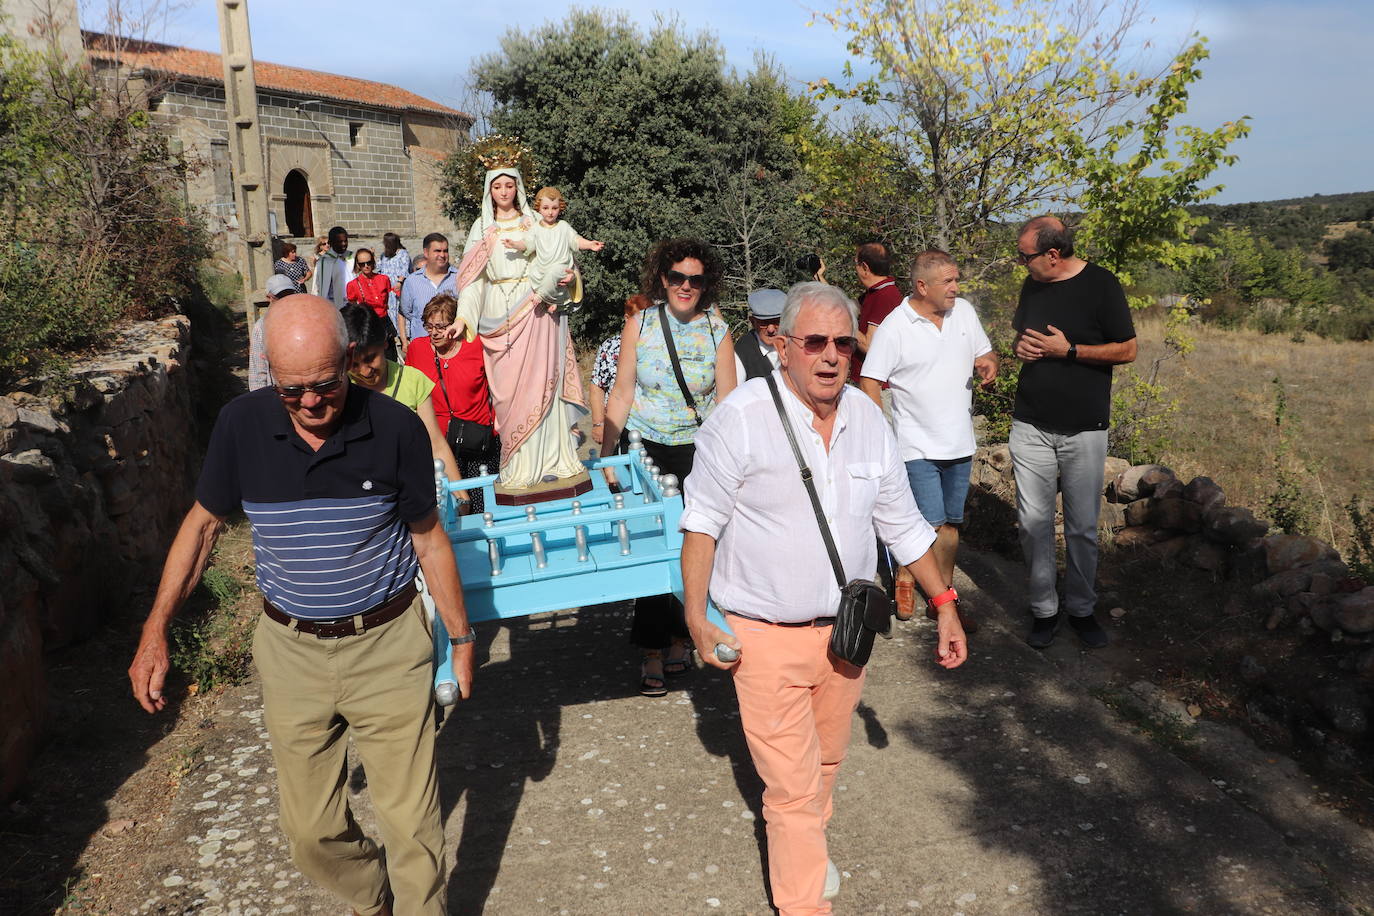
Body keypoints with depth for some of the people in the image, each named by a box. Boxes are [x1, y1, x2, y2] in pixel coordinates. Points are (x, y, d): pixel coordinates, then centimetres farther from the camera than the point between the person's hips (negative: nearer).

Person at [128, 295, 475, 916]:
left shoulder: (396, 429, -13)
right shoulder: (241, 425, -9)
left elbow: (428, 538, -1)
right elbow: (203, 523, 6)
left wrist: (461, 636, 4)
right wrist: (155, 633, 3)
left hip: (387, 647, -2)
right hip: (291, 653, 3)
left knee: (412, 825, 1)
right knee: (311, 831, 14)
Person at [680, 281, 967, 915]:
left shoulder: (868, 419, 0)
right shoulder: (740, 417, -16)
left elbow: (902, 523, 9)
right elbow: (703, 520, -9)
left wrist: (945, 605, 10)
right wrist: (696, 613, -13)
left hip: (845, 630, 5)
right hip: (767, 637, -5)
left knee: (825, 761, 23)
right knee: (793, 785, 1)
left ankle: (804, 844, 49)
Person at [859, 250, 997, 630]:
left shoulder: (964, 311, 6)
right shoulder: (894, 327, -11)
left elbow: (985, 355, 17)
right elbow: (870, 383, -10)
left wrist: (988, 364, -8)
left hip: (959, 443, 6)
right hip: (918, 446, -5)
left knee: (950, 524, 12)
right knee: (931, 524, -9)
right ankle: (904, 579, 18)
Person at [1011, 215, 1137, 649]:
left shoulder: (1101, 285, -8)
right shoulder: (1032, 285, 8)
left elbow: (1127, 350, -7)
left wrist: (1068, 350, -17)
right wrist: (1021, 346, -3)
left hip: (1084, 430, -4)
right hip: (1031, 426, 4)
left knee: (1083, 527, 6)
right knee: (1033, 523, 4)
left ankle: (1081, 608, 23)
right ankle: (1043, 609, 18)